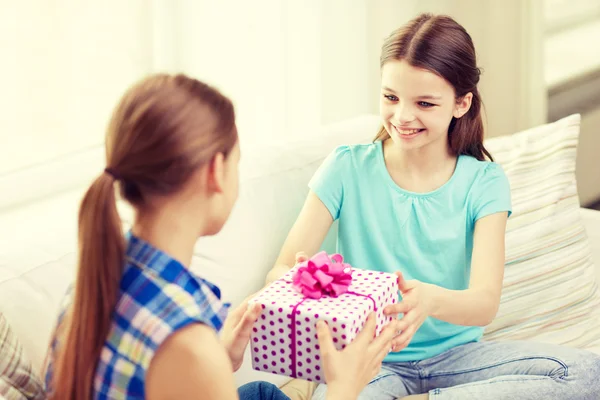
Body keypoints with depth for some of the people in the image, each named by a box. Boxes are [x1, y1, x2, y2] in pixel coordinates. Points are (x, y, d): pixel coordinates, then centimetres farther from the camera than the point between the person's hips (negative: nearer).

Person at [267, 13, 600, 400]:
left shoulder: (483, 182, -1)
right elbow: (281, 270, -7)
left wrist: (431, 300, -39)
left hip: (456, 355, 5)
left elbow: (485, 302, -14)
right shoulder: (348, 169, -2)